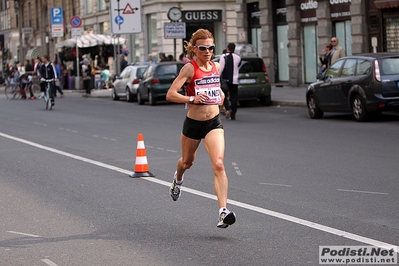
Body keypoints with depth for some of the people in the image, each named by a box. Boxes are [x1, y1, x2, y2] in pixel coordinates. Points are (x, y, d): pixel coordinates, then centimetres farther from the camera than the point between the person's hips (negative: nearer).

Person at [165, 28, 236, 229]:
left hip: (214, 123, 2)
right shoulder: (189, 68, -12)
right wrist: (192, 99, -29)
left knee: (219, 165, -18)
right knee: (187, 161, 23)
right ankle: (178, 179, 61)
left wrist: (220, 94, 9)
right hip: (193, 123, -2)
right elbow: (170, 94, -18)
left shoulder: (216, 67, 3)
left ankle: (223, 211, -24)